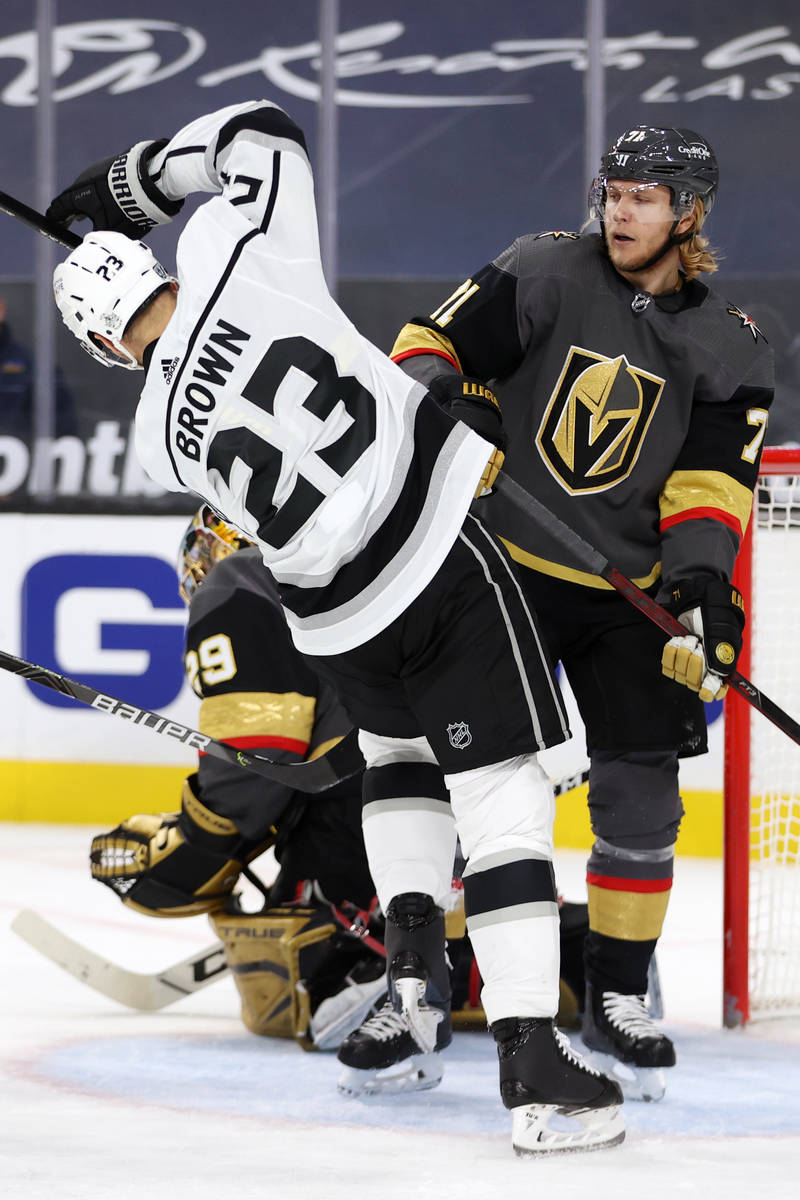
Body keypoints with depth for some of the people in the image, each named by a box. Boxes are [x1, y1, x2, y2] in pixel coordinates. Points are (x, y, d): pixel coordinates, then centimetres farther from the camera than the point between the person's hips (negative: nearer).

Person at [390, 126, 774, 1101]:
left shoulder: (726, 349, 2)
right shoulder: (542, 275, -2)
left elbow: (711, 483, -3)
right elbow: (436, 347, -3)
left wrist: (704, 577, -20)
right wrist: (426, 397, -25)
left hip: (629, 595, 2)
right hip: (504, 569, -1)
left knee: (640, 795, -3)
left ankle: (615, 1001, 12)